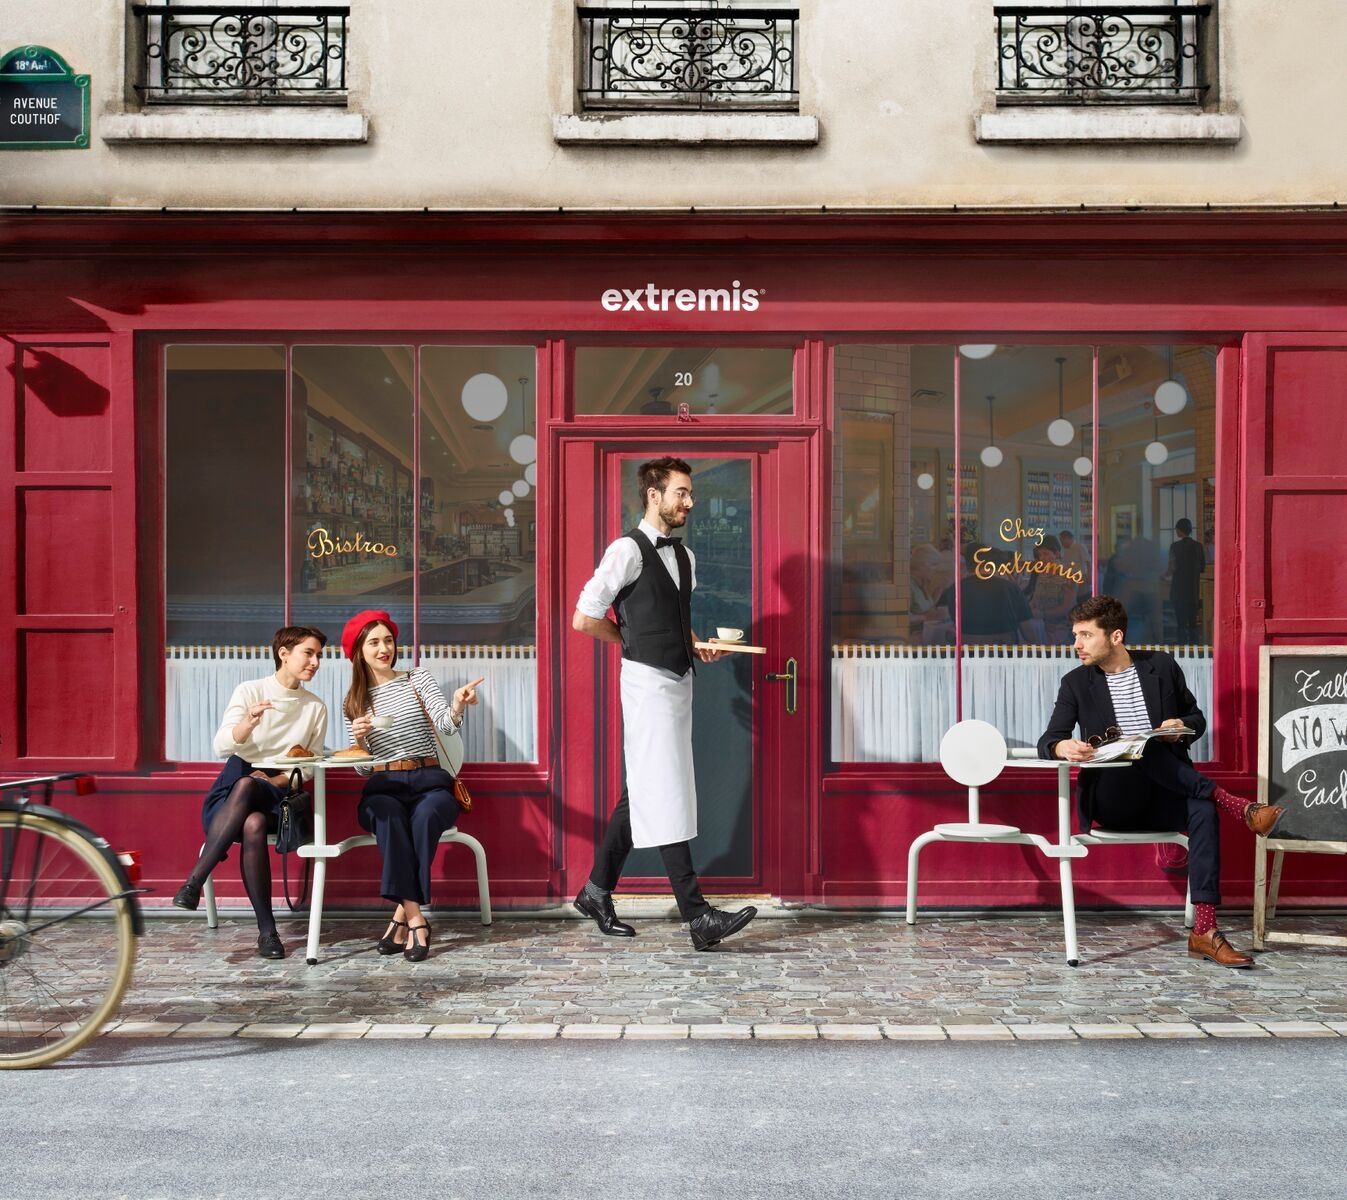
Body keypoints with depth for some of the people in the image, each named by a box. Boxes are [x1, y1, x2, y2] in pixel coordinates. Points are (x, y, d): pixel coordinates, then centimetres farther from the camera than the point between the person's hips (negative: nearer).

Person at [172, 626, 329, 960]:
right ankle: (267, 928, -32)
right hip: (231, 791, -1)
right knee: (253, 824, -36)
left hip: (278, 795, 1)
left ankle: (194, 883, -31)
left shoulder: (316, 708, 11)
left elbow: (310, 768, 8)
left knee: (248, 798, -36)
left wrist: (275, 780, -10)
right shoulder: (250, 691, 4)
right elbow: (221, 746, -8)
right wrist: (248, 723, -28)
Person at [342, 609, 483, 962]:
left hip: (428, 782, -1)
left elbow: (447, 726, -8)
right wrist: (359, 740, -7)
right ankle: (416, 919, -36)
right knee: (389, 816, -36)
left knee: (425, 817, -36)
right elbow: (363, 769, 14)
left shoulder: (418, 680, 9)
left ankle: (402, 914, -28)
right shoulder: (354, 702, 15)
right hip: (382, 788, 1)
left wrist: (457, 706, -31)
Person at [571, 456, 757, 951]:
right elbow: (584, 618, -12)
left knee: (643, 793, 14)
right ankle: (698, 917, -9)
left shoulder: (684, 557, 15)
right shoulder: (628, 550, -10)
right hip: (648, 682, -9)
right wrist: (632, 644, 0)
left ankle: (597, 891, 26)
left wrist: (697, 647, 7)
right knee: (667, 797, -9)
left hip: (679, 681, 9)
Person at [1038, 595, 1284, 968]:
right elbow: (1047, 741, -1)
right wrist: (1063, 747, -26)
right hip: (1112, 799, -1)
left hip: (1162, 796, 2)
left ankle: (1204, 932, -33)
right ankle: (1238, 807, -26)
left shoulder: (1161, 666, 8)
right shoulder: (1076, 682, 5)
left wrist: (1183, 727, -9)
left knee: (1203, 810, -32)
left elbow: (1197, 719, 16)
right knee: (1145, 746, -32)